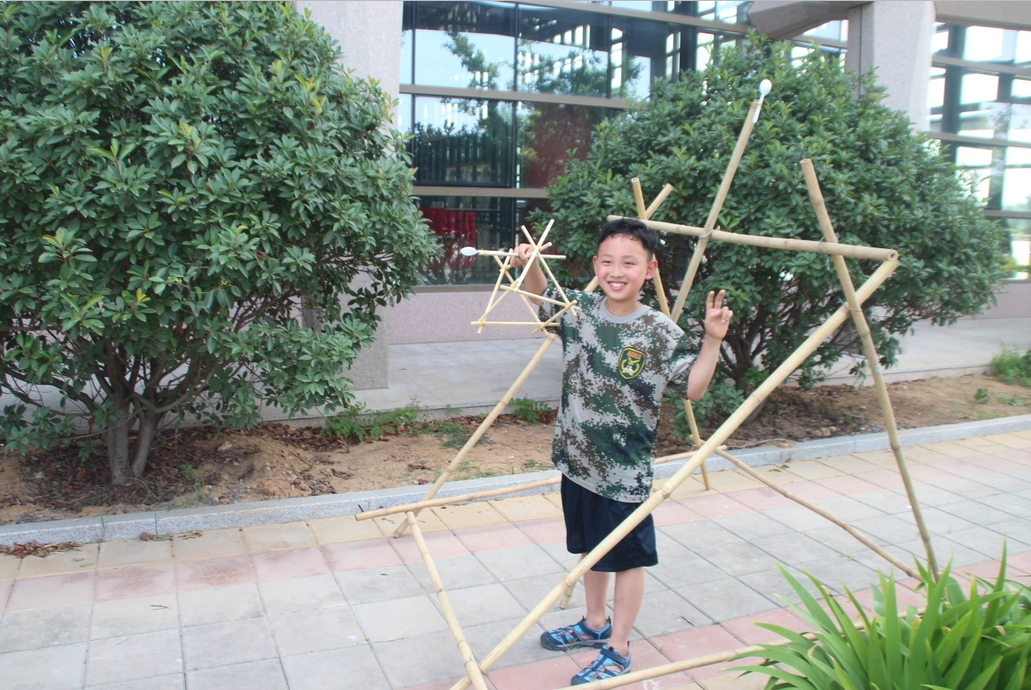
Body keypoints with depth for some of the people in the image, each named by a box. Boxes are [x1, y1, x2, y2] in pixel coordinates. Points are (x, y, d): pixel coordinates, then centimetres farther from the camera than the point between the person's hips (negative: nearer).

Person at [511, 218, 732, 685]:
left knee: (627, 557, 10)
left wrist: (712, 341, -21)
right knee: (590, 548, 23)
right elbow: (541, 298, 14)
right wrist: (528, 266, -5)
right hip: (577, 460, 5)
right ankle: (595, 625, 45)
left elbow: (692, 388, -9)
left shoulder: (660, 332, -15)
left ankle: (618, 651, 27)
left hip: (624, 472, -5)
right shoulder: (579, 310, -4)